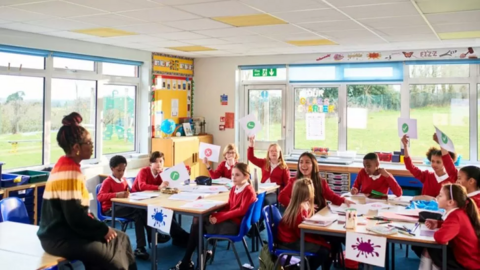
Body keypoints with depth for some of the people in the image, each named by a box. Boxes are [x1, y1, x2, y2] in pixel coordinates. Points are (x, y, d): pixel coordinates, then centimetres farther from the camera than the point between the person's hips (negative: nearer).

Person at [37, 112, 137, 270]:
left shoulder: (66, 165, 10)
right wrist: (103, 229, -11)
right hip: (60, 238, -10)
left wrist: (100, 227, 7)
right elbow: (75, 217, -23)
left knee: (120, 239, 7)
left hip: (63, 231, 10)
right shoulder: (69, 172, -20)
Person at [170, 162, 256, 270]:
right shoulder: (234, 189, 12)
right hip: (229, 220, 8)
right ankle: (187, 261, -6)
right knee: (197, 223, -8)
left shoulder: (249, 191, -14)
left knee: (198, 226, -14)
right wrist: (216, 215, -8)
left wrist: (219, 217, -24)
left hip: (236, 224, -8)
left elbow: (241, 210, -23)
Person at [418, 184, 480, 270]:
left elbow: (440, 238, -46)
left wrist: (438, 230, -20)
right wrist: (437, 224, 2)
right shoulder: (459, 212, 0)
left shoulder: (455, 216, -28)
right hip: (467, 257, 9)